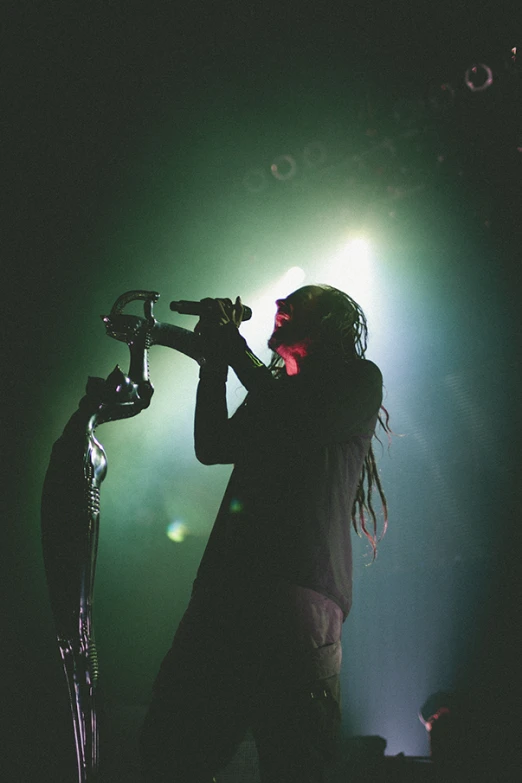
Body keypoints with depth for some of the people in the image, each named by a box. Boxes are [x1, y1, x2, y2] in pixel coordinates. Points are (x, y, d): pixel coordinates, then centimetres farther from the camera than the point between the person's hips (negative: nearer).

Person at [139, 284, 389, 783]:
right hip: (225, 587, 7)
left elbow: (304, 426, -8)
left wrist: (235, 348, 2)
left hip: (298, 590, -7)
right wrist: (215, 359, 18)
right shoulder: (277, 392, 30)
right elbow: (212, 446, 24)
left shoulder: (359, 379, 10)